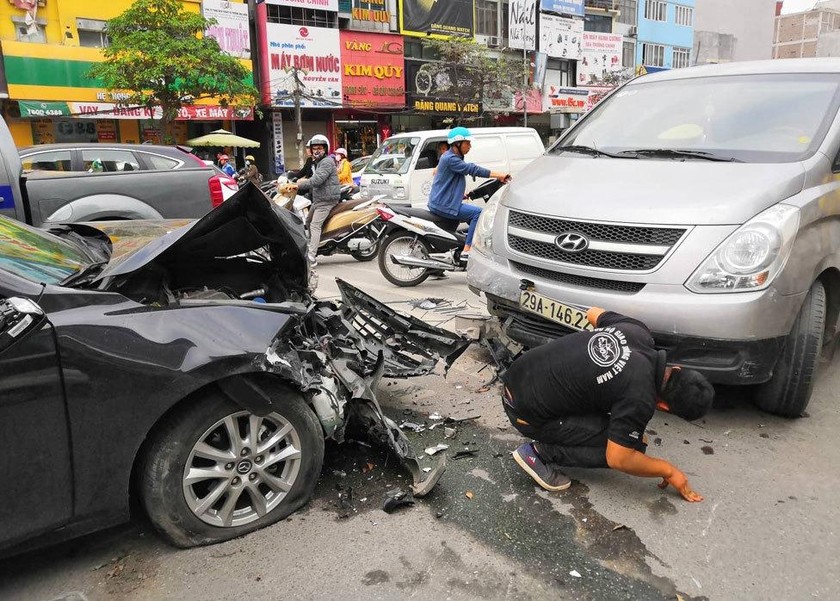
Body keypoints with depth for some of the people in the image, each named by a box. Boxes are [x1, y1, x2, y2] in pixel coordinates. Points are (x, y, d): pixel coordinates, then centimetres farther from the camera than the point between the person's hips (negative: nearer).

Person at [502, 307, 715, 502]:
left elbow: (593, 313, 19)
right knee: (632, 445, -4)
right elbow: (618, 459, -13)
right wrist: (669, 471, 4)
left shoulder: (637, 331, -2)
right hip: (527, 412, -8)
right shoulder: (640, 398, -22)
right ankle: (539, 452, -2)